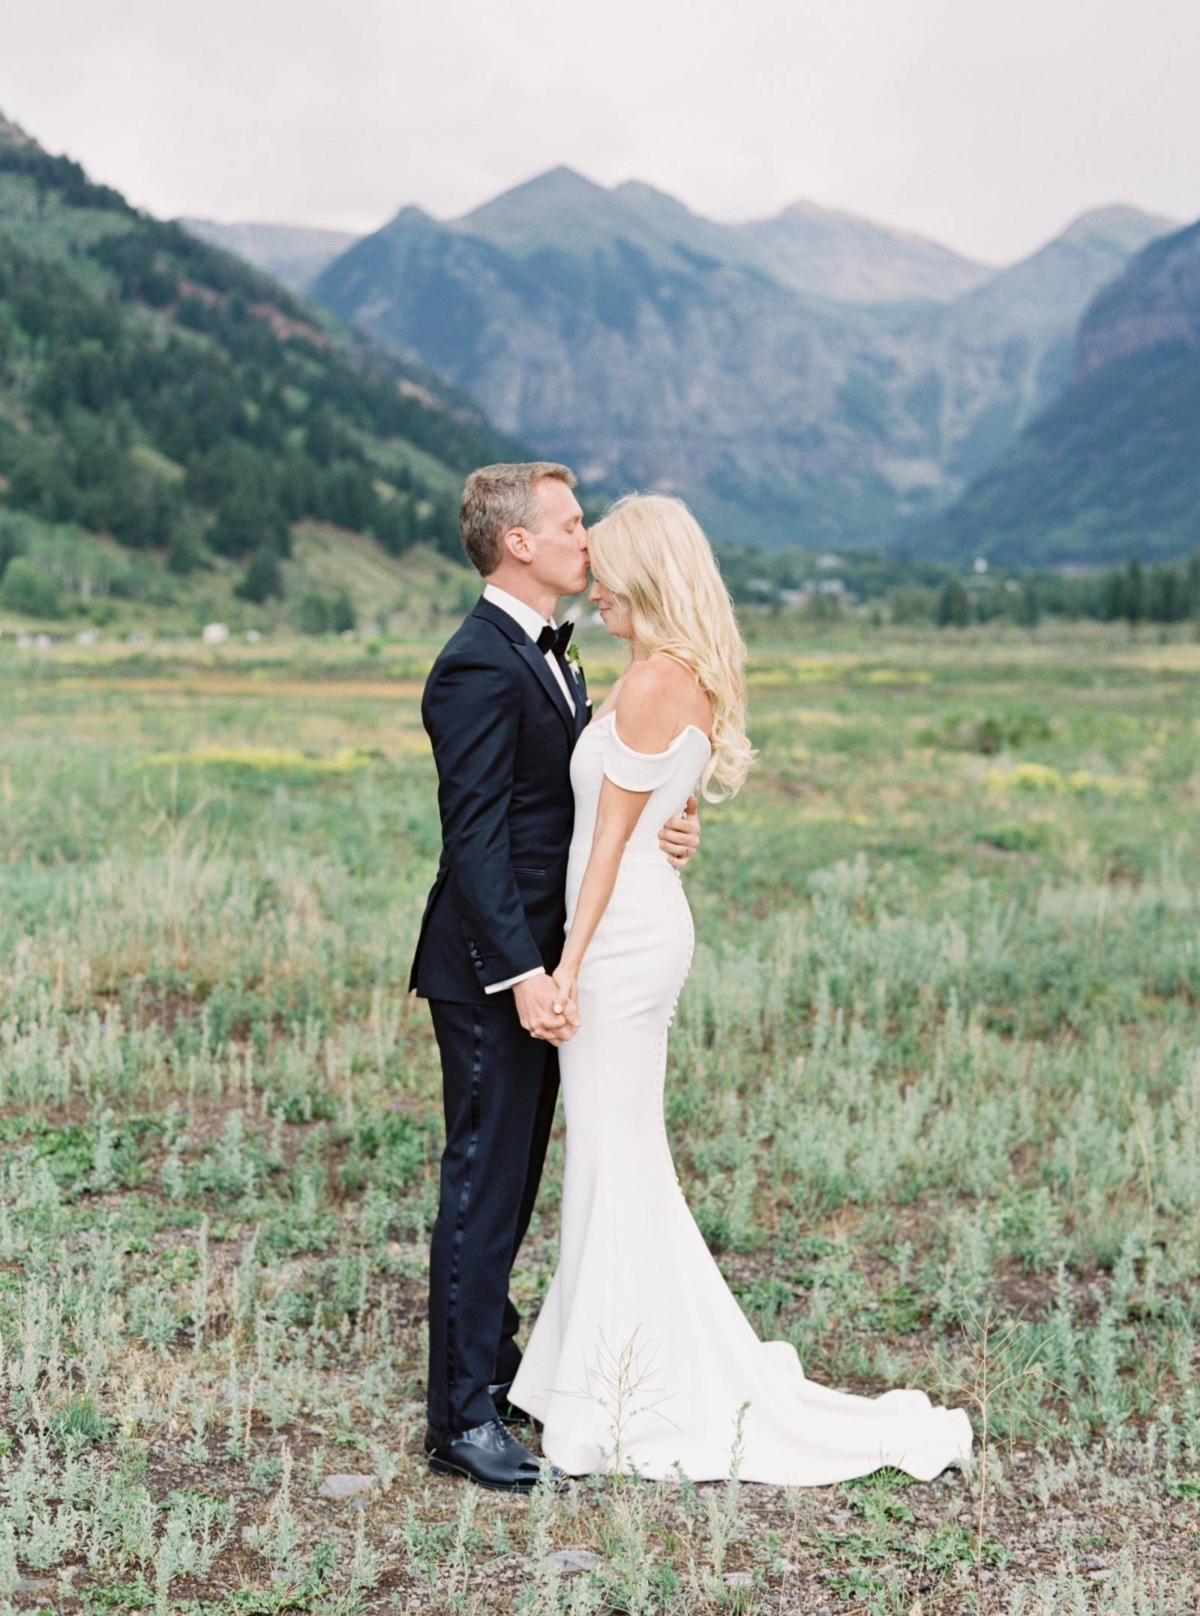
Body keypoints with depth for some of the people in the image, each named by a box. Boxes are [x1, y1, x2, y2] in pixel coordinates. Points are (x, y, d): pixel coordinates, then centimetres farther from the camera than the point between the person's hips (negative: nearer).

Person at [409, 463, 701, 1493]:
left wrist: (667, 828, -3)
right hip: (493, 970, -10)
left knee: (514, 1176, 19)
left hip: (542, 960, 10)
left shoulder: (548, 656, 15)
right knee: (484, 1183, -3)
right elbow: (476, 837, -22)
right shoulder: (480, 668, -17)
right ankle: (464, 1417, 5)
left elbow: (582, 799, 16)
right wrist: (521, 972, -26)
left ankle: (491, 1357, 33)